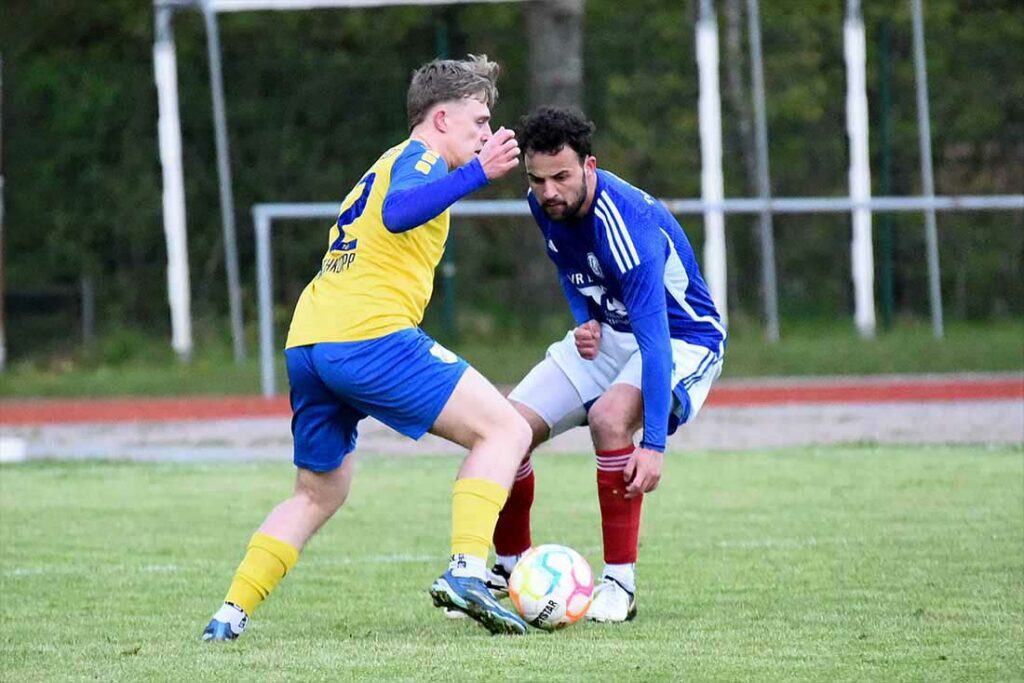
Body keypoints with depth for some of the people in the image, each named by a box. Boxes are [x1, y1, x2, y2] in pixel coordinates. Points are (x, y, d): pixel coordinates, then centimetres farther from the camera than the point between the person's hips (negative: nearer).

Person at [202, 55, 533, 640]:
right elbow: (398, 213, -21)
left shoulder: (386, 165, 30)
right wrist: (478, 173, -27)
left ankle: (230, 615, 14)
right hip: (370, 336, -9)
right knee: (506, 430, -6)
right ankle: (467, 573, -21)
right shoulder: (419, 157, 1)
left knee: (319, 494, 23)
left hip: (306, 345, 9)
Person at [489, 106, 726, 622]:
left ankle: (620, 583, -23)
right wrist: (586, 321, -6)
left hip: (683, 339, -7)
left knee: (609, 416, -36)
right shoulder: (544, 204, -9)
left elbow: (654, 341, -38)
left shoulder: (628, 226, -34)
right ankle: (510, 565, 16)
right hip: (607, 334, 7)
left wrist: (653, 444, -45)